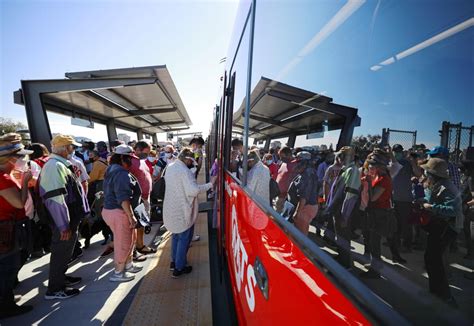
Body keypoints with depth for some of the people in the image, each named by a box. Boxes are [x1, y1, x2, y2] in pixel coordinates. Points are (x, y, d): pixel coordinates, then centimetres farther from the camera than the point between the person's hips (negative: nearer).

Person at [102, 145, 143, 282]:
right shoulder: (122, 174, -22)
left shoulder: (113, 169, 11)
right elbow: (123, 198, -29)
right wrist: (131, 216, -25)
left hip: (112, 209, 10)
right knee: (123, 242, 6)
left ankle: (128, 265, 38)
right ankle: (118, 273, 24)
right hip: (119, 212, -10)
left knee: (131, 238, 22)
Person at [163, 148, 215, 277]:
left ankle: (174, 261, 38)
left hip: (171, 209, 9)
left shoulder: (170, 168, 4)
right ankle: (179, 268, 20)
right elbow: (193, 190, -31)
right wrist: (210, 184, -24)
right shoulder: (185, 171, -24)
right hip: (182, 212, -9)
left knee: (176, 236, 24)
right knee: (184, 239, 8)